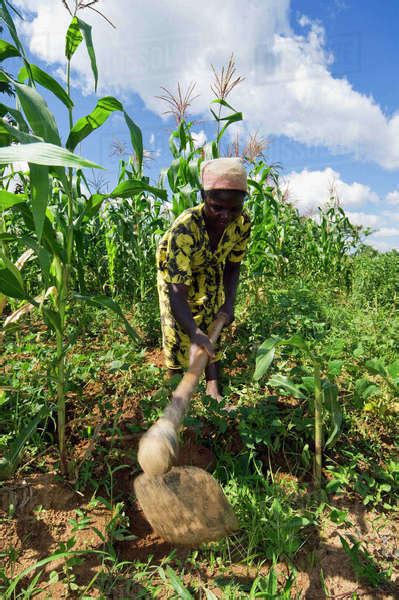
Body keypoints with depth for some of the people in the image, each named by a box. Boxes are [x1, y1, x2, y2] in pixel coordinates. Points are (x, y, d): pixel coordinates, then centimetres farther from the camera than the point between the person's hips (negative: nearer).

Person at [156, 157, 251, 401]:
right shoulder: (183, 229, -42)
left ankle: (213, 390, 16)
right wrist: (194, 333, -57)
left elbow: (233, 265, -9)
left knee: (213, 329, 4)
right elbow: (177, 291, -44)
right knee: (178, 332, -2)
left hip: (211, 273, 4)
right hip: (175, 271, -4)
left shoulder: (242, 221, -26)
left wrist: (229, 304, -19)